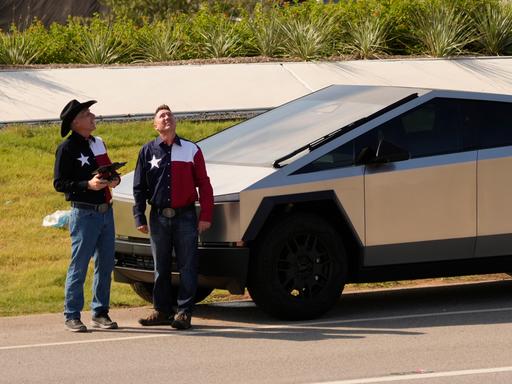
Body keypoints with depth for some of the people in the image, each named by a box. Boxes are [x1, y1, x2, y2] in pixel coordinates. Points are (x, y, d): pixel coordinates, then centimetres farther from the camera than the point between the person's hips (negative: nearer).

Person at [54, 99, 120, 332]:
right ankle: (72, 316, 2)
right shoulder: (67, 149, -8)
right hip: (84, 214, -7)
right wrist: (88, 185, -22)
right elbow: (59, 183, -11)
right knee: (79, 267, -4)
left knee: (105, 265, 10)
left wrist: (114, 179, 2)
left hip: (105, 211, 7)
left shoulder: (98, 143, 14)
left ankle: (100, 313, 18)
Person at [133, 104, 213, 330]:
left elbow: (204, 184, 4)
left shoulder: (191, 150, 4)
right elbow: (139, 187, 8)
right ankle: (162, 311, 15)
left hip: (185, 216, -1)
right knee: (161, 268, 8)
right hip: (159, 218, 2)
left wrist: (205, 216, -3)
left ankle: (184, 312, 0)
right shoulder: (148, 152, 6)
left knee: (187, 267, -3)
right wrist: (139, 217, 1)